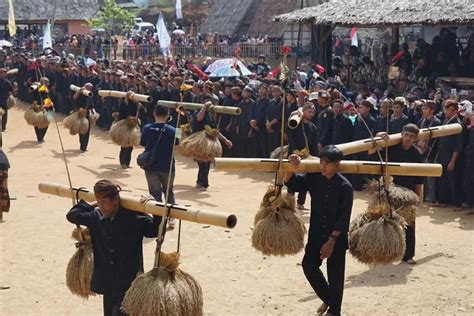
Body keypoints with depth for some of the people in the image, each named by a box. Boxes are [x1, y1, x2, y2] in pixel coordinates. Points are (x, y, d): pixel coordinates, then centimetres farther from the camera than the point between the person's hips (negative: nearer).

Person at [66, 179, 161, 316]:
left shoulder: (134, 217, -12)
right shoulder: (96, 217, 2)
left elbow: (155, 230, -6)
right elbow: (72, 215, 12)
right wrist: (91, 206, 6)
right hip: (107, 282, 6)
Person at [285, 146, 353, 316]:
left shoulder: (345, 186, -16)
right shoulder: (313, 178, -4)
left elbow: (343, 218, -16)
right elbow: (291, 183, 3)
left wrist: (331, 241, -19)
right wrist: (292, 167, -17)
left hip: (337, 238, -4)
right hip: (316, 234, 4)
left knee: (335, 275, 7)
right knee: (309, 266, 4)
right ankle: (328, 298, 28)